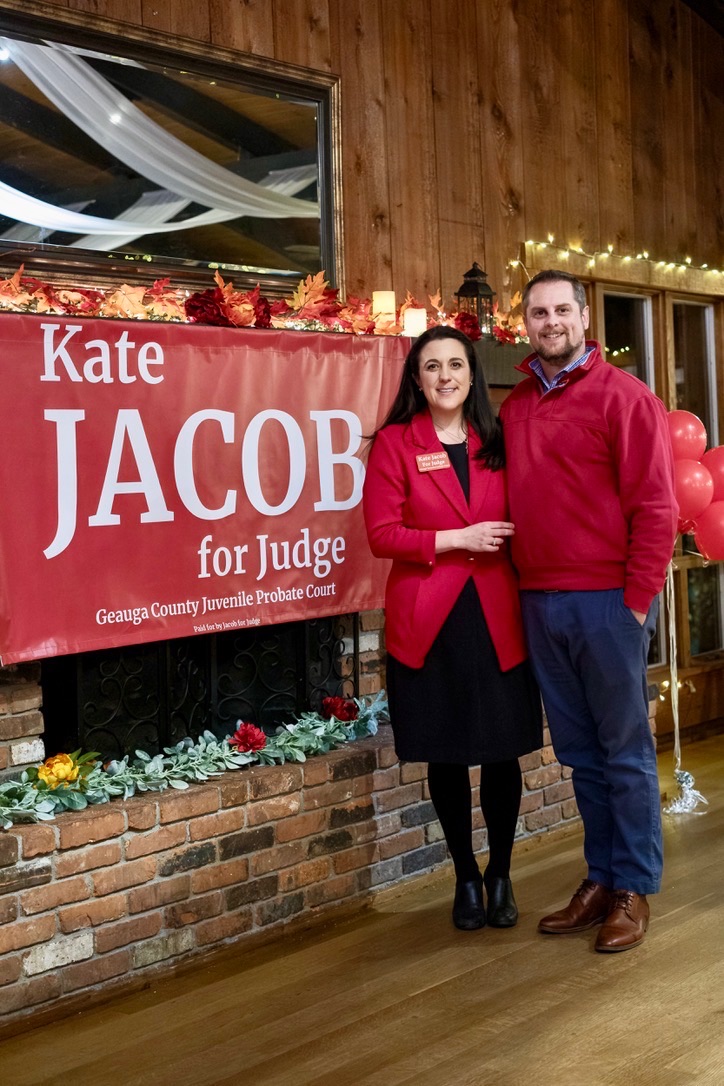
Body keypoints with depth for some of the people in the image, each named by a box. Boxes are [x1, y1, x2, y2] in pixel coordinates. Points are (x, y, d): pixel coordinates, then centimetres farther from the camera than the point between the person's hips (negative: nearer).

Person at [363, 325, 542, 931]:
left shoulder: (495, 443, 10)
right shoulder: (395, 442, -1)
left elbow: (516, 525, 15)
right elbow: (381, 534, -7)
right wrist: (459, 539, -14)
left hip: (496, 617, 3)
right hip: (429, 622, -2)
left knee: (503, 752, 4)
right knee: (446, 756, 7)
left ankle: (500, 875, 24)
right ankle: (466, 879, 24)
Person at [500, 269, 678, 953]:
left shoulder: (622, 396, -4)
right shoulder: (514, 407, 13)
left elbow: (655, 505, -9)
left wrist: (637, 600, -12)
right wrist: (519, 589, 8)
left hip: (607, 601, -5)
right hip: (539, 604, 5)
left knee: (625, 750, 3)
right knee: (578, 752, 12)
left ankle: (634, 890, 14)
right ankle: (600, 879, 24)